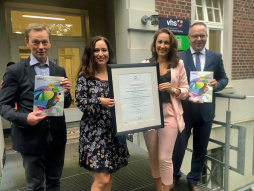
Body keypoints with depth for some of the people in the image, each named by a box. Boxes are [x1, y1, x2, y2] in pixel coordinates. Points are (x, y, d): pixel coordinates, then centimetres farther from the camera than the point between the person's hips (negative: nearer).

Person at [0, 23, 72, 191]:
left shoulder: (60, 71, 5)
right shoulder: (15, 71, -6)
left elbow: (66, 105, 7)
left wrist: (66, 93, -15)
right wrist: (24, 118, -23)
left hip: (57, 136, 4)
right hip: (31, 138, -3)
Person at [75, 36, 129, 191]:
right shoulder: (85, 75, -4)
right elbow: (79, 101, -9)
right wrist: (100, 101, -23)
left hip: (114, 130, 4)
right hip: (95, 131, -4)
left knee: (109, 175, 16)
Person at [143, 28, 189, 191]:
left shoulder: (178, 64, 3)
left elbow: (186, 90, 4)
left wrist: (173, 89, -15)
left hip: (169, 115, -2)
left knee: (165, 158, -1)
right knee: (153, 156, 15)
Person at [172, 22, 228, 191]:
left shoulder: (216, 57, 5)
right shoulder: (178, 57, -3)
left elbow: (224, 78, 10)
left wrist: (217, 84, -12)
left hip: (206, 110, 3)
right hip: (184, 110, -2)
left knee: (200, 148, 16)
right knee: (179, 146, 8)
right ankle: (174, 176, 36)